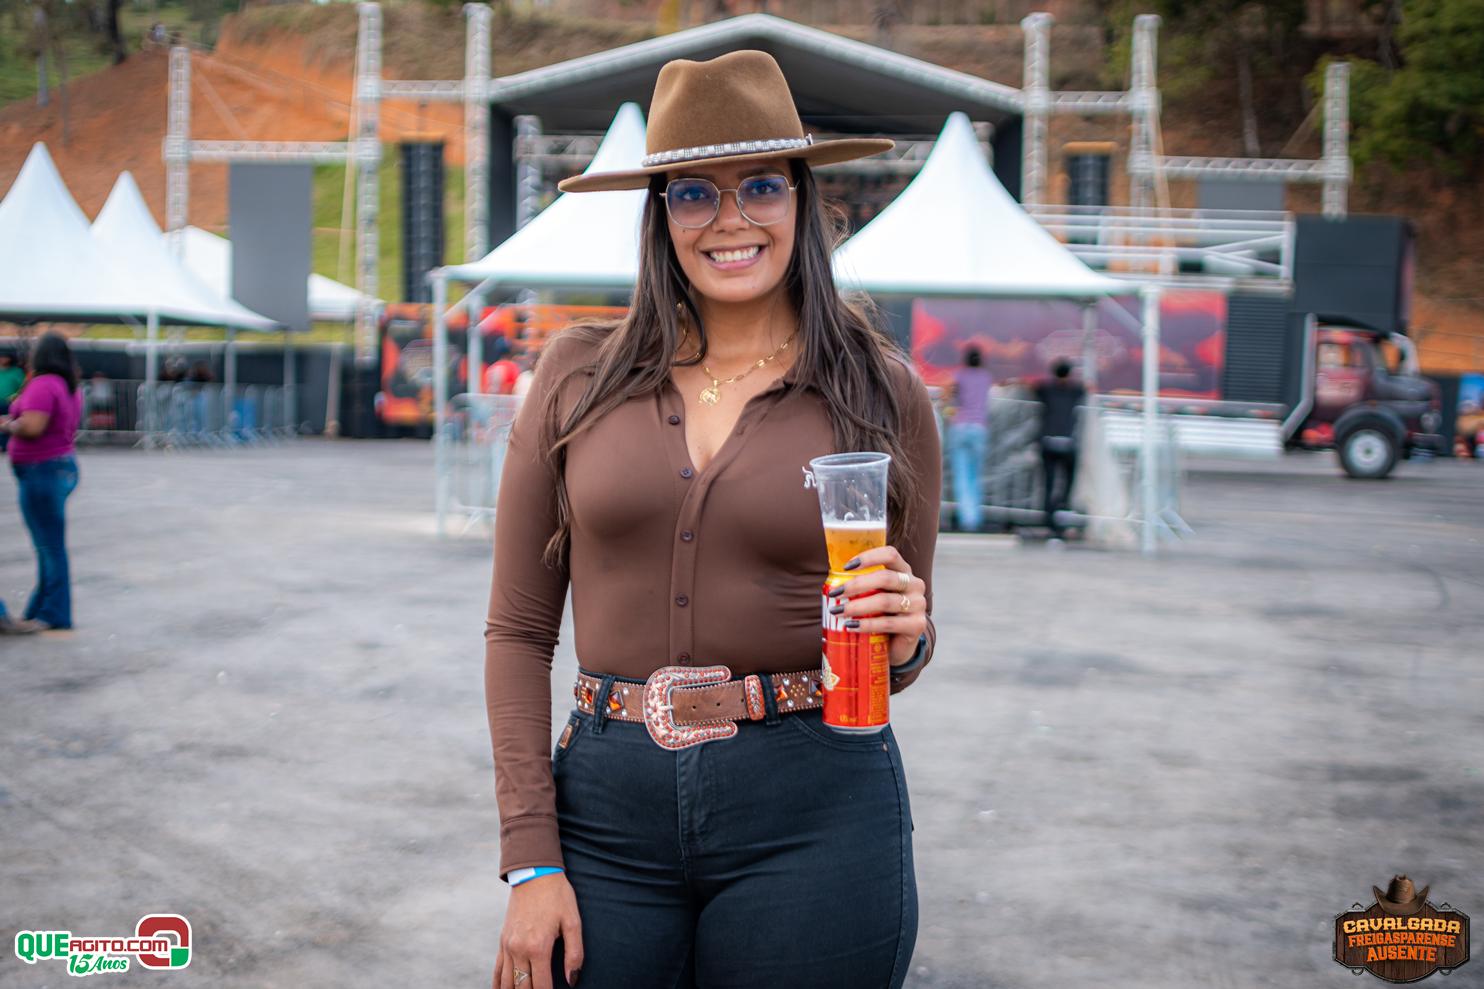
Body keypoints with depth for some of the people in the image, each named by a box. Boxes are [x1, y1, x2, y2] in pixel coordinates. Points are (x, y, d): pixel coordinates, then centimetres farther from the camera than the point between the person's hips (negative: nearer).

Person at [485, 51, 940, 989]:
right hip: (610, 805, 1)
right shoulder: (580, 376, 1)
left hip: (816, 815, 0)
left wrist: (902, 640, -13)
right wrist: (531, 860, -3)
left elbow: (908, 646, 11)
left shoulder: (882, 392, 1)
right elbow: (519, 630, 3)